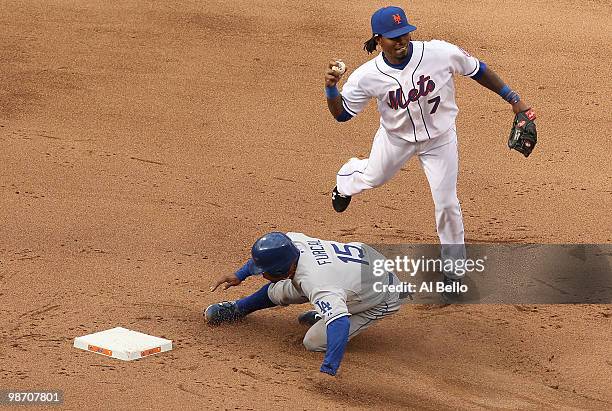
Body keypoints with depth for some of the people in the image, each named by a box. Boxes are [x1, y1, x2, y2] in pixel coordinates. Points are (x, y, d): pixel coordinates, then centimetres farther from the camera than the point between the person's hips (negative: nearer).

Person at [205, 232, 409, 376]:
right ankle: (238, 308, 36)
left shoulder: (317, 285, -45)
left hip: (385, 296, -7)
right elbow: (266, 252, 2)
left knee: (314, 343, -14)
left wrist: (327, 371, -62)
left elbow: (339, 323, -57)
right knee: (278, 292, 9)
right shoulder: (294, 240, -23)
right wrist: (239, 276, 3)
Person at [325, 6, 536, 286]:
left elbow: (478, 71, -14)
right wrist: (331, 87, -35)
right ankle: (345, 181, 65)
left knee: (447, 203, 1)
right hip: (396, 137, 1)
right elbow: (341, 114, -16)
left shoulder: (441, 53, -30)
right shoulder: (367, 76, -27)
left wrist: (512, 98, -10)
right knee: (371, 178, 25)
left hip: (440, 137, -1)